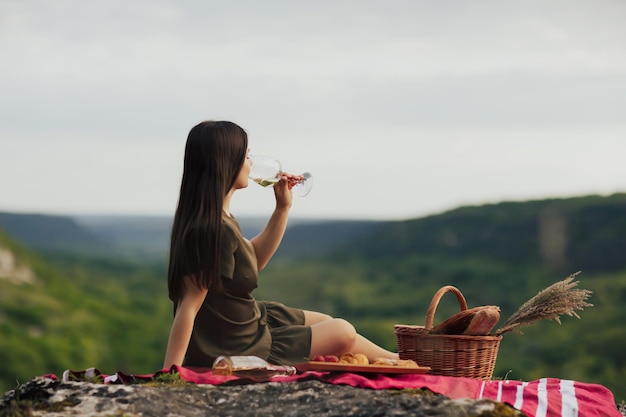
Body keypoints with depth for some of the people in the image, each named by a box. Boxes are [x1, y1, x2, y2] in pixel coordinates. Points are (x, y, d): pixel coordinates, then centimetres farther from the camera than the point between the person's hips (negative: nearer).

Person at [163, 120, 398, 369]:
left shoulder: (220, 219, 1)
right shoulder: (212, 230, -29)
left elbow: (254, 258, 17)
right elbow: (187, 308, -30)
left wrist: (283, 207, 11)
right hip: (235, 352, -10)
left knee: (326, 322, 21)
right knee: (343, 334, 3)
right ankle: (396, 361, 31)